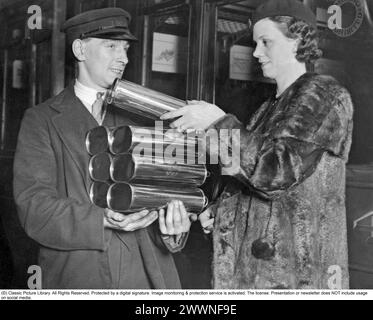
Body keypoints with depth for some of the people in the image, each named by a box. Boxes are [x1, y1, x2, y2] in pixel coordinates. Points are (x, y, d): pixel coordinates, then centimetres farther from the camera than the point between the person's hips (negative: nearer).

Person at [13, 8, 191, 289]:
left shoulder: (132, 124, 9)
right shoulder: (41, 120, -1)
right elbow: (34, 207, -10)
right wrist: (103, 221, -23)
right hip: (77, 276, -2)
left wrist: (171, 231, -15)